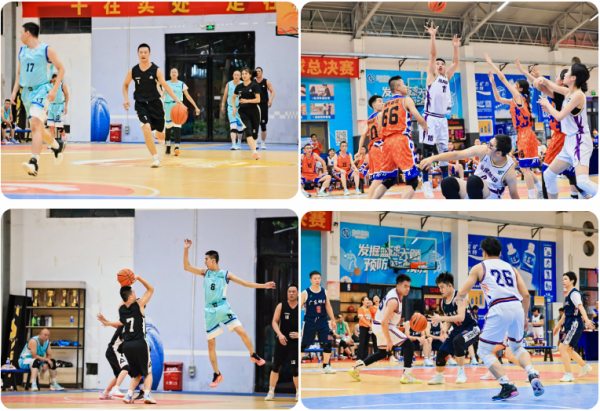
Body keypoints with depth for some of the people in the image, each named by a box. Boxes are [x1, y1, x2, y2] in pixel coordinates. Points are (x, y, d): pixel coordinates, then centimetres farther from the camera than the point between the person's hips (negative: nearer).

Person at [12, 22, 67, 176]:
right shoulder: (22, 51, 11)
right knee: (38, 128, 15)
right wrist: (14, 91, 9)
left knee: (35, 124, -22)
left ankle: (34, 162, -30)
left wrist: (54, 89, -12)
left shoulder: (46, 50, -7)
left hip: (41, 90, -7)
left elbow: (61, 68, -4)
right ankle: (58, 145, 41)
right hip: (27, 92, 7)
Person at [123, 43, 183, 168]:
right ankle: (155, 159, -13)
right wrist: (126, 99, -1)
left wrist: (178, 100, -23)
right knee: (146, 129, -24)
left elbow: (165, 86, -12)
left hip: (155, 103, 0)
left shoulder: (156, 70, -8)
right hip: (141, 105, 0)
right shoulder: (133, 71, -2)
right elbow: (125, 85, 15)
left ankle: (158, 134, 51)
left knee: (161, 136, 8)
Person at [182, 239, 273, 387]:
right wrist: (186, 250, -3)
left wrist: (263, 286, -6)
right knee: (211, 343, 2)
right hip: (210, 311, 2)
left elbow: (245, 283, 2)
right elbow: (187, 267, 6)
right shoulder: (205, 272, 9)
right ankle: (217, 375, 13)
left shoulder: (225, 274, 2)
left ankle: (254, 356, 6)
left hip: (223, 307, -2)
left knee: (242, 332, -17)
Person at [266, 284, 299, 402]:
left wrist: (299, 334, -14)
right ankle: (271, 392, 9)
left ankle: (298, 392, 14)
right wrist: (280, 334, -15)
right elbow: (274, 322, 0)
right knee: (276, 367, 2)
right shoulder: (281, 306, 2)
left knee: (295, 369, -2)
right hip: (282, 341, 1)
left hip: (295, 342, -1)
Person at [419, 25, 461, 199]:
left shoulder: (447, 77, 16)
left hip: (442, 118, 6)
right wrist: (433, 36, -14)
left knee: (444, 151, 9)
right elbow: (433, 54, -8)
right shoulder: (432, 75, 1)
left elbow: (455, 62, 14)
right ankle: (426, 183, -5)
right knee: (427, 151, -6)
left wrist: (455, 47, 6)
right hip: (430, 118, -6)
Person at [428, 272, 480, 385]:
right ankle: (439, 377, 31)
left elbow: (461, 317, -34)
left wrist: (441, 318, -37)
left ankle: (461, 373, -26)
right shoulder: (443, 302, 4)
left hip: (471, 328, -8)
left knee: (457, 341, -38)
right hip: (457, 330, 8)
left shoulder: (458, 297, -21)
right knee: (441, 353, 4)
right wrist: (445, 328, -11)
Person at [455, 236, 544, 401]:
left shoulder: (479, 267, 15)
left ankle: (508, 387, -7)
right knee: (517, 347, 28)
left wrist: (457, 298, 33)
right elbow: (526, 295, 17)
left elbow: (462, 293, 9)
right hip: (517, 306, 5)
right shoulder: (511, 268, 25)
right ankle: (533, 375, 1)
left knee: (484, 351, 9)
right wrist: (524, 318, 29)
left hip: (499, 308, -5)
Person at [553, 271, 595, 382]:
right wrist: (558, 325, 33)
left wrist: (586, 320, -41)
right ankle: (585, 367, 35)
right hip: (570, 324, 10)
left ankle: (568, 374, -13)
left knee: (562, 348, -16)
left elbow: (581, 307, -27)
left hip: (575, 324, -10)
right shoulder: (568, 295, 17)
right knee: (568, 350, 18)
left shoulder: (574, 293, -11)